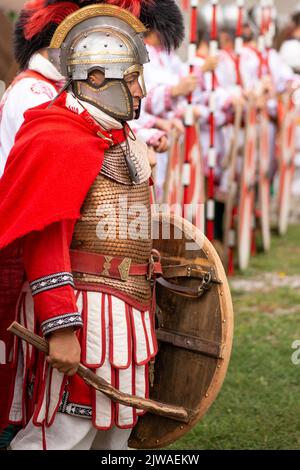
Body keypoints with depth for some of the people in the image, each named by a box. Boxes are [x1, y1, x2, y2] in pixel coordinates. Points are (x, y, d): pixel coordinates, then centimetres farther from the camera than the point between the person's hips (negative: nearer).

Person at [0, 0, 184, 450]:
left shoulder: (119, 137, 17)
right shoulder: (56, 142, -14)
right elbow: (43, 245, -20)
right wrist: (60, 327, -25)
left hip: (123, 317, 10)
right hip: (80, 316, -10)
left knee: (113, 435, 15)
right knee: (64, 436, -8)